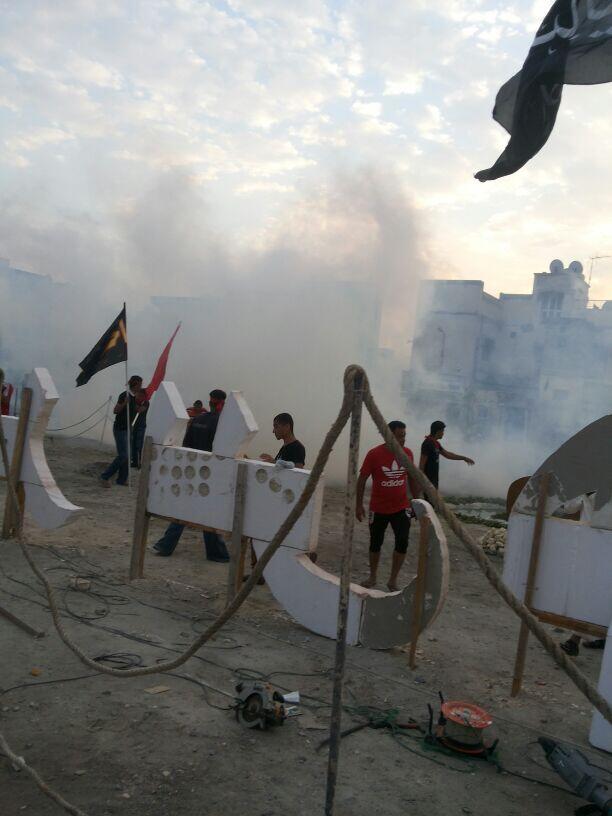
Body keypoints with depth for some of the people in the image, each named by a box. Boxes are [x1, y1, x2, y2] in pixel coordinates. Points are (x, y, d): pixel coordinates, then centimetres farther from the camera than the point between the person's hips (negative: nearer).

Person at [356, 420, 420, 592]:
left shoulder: (408, 453, -3)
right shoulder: (374, 454, -14)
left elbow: (412, 478, 10)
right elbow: (362, 480, -7)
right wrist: (359, 505, -7)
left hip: (401, 508, 2)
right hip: (378, 509, -2)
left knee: (402, 543, -8)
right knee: (375, 544, 11)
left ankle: (393, 580, 8)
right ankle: (372, 577, 32)